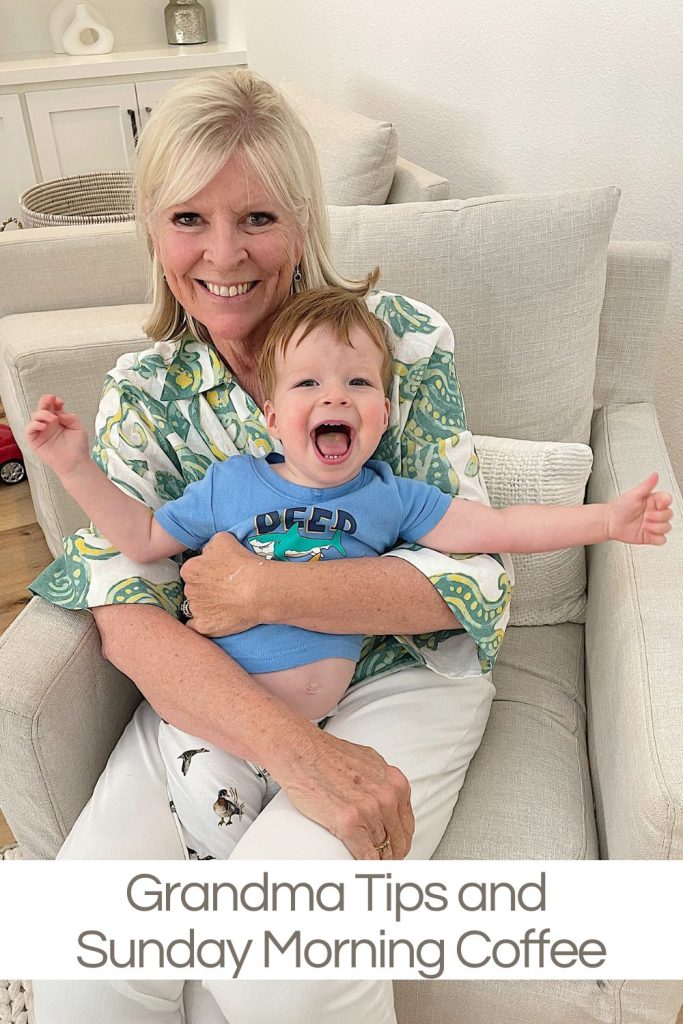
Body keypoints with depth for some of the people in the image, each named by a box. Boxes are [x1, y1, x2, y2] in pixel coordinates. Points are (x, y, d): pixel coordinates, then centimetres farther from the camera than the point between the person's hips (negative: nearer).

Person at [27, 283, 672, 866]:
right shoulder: (229, 485, -1)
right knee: (224, 834, -12)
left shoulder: (390, 497, 0)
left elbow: (498, 527, -3)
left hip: (320, 722, 1)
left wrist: (604, 519, -11)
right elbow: (144, 539, 8)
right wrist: (75, 466, 1)